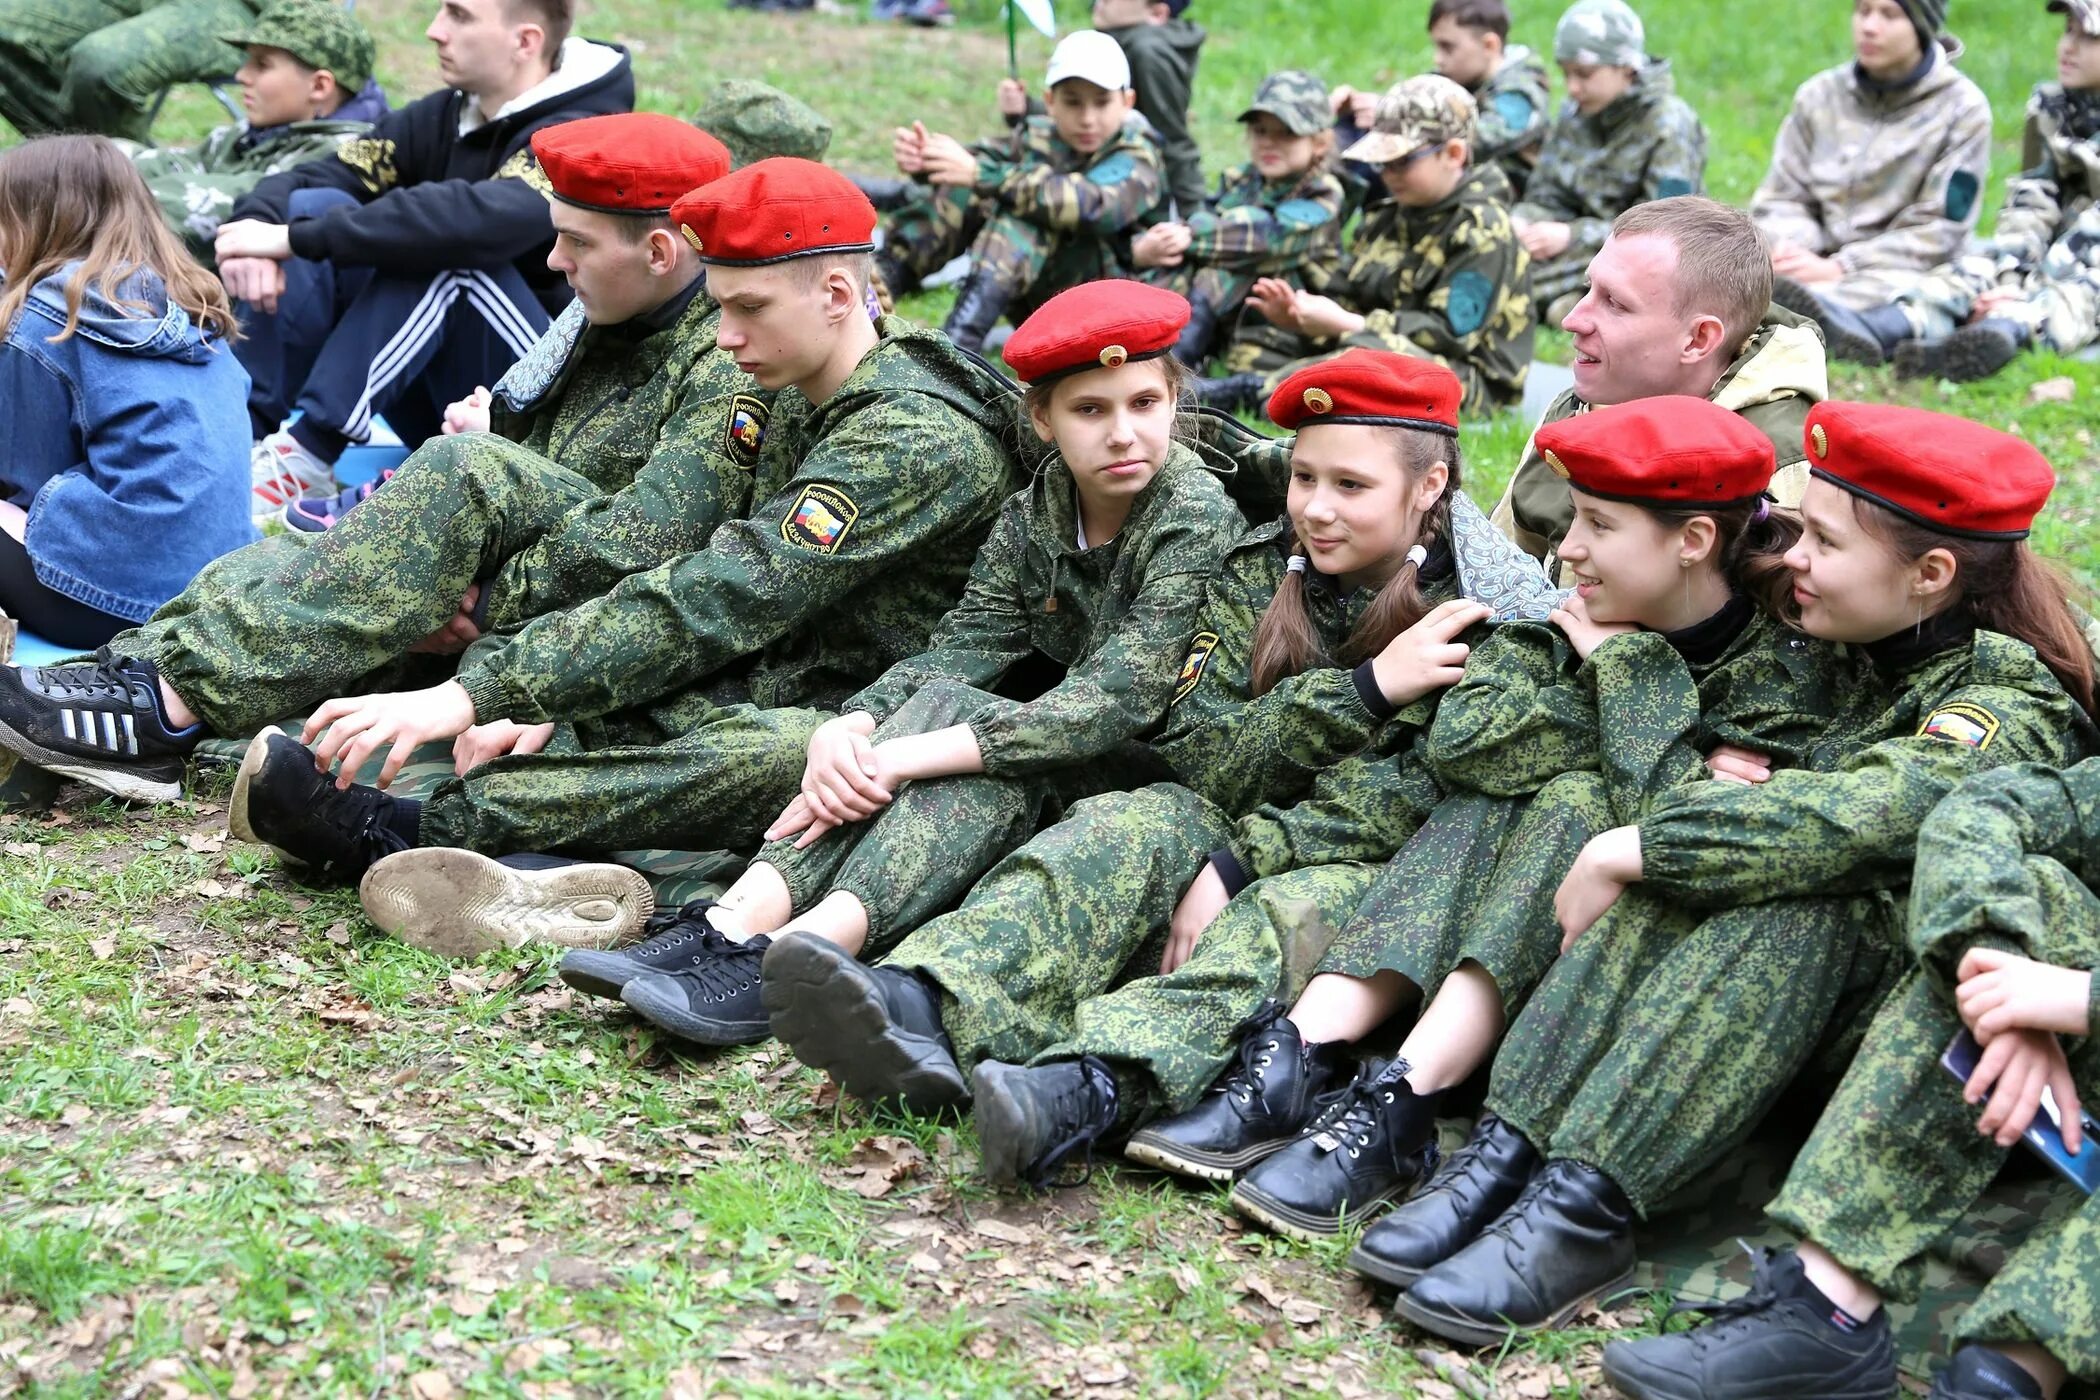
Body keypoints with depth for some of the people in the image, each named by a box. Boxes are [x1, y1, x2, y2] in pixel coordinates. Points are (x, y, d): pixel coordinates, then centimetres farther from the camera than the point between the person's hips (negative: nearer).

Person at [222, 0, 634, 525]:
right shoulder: (445, 116, 5)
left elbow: (482, 221, -37)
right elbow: (304, 180, -1)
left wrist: (296, 239, -33)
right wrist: (257, 230, -25)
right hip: (436, 404, 7)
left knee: (442, 253, -30)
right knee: (311, 206, -8)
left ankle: (309, 455, -29)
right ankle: (248, 434, -18)